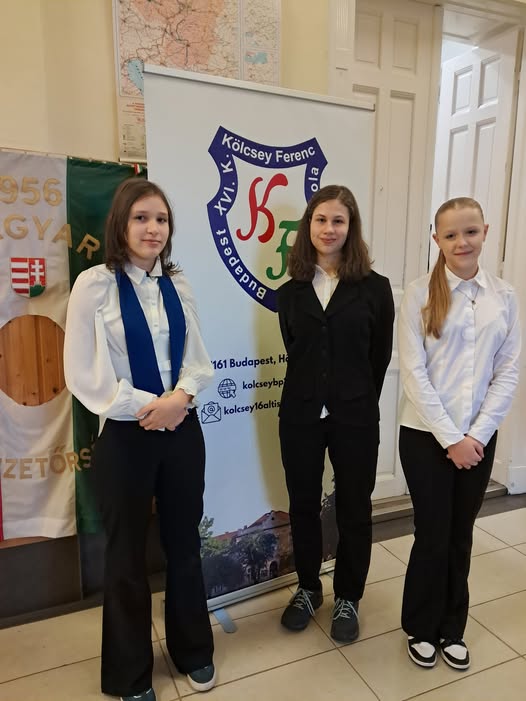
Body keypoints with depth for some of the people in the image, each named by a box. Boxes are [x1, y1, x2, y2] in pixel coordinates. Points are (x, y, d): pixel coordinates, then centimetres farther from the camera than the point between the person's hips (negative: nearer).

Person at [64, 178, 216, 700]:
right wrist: (145, 407, -16)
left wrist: (180, 396, -15)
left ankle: (193, 651, 43)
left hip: (182, 432, 4)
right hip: (124, 436, -3)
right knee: (127, 556, 15)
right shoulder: (94, 284, -10)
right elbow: (83, 375, -12)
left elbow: (198, 361, 4)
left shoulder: (178, 285, 3)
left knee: (185, 545, 18)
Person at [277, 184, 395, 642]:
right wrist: (313, 395, 6)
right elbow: (295, 352, 9)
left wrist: (357, 400, 4)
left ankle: (348, 599, 35)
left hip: (356, 416, -2)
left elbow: (380, 357, 0)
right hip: (300, 414, 3)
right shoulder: (291, 291, 3)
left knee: (354, 509, 12)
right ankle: (308, 589, 39)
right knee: (303, 505, 15)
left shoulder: (375, 288, -4)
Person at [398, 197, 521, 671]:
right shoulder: (419, 294, -7)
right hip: (426, 435, -3)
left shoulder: (503, 297, 3)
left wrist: (477, 435, -8)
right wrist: (450, 438, -13)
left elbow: (508, 372, 1)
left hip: (479, 438, 3)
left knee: (461, 535, 15)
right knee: (433, 534, 7)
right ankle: (422, 627, 31)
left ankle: (452, 627, 36)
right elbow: (414, 373, -11)